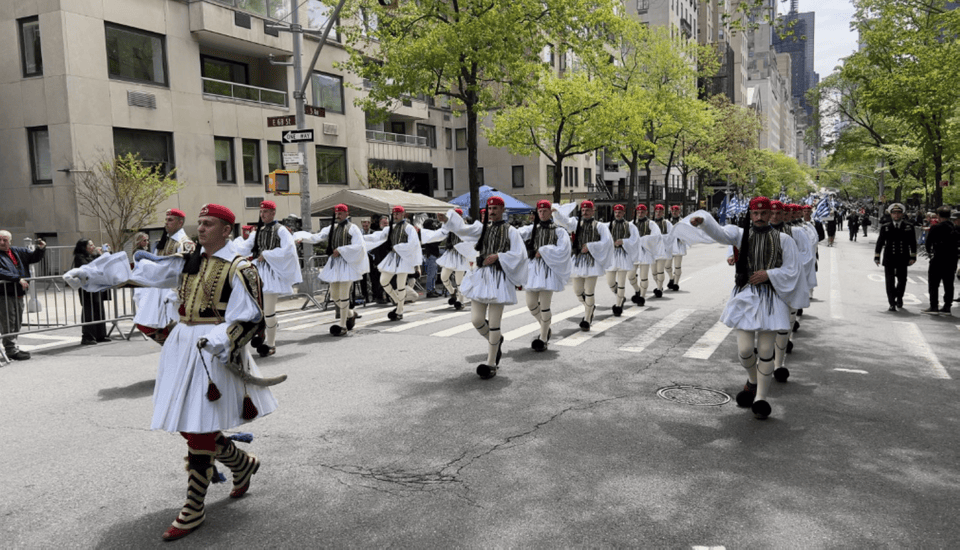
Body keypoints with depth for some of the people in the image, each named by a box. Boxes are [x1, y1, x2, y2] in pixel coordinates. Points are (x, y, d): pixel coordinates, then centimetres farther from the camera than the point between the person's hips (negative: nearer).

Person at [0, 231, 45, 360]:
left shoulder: (18, 252, 14)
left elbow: (34, 257, 24)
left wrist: (40, 249, 5)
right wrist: (18, 279, -25)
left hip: (19, 295, 7)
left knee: (17, 322, 14)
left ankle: (12, 348, 25)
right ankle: (11, 350, -3)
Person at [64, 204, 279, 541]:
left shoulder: (239, 269, -9)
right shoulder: (188, 262, 11)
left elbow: (249, 319, -13)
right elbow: (140, 271, 10)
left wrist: (220, 341, -29)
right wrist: (89, 274, 6)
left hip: (214, 353, -7)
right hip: (183, 346, 7)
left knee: (200, 429, -5)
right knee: (187, 424, 11)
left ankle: (194, 510, 9)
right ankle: (243, 464, 34)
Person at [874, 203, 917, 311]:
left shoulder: (909, 226, 4)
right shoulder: (885, 227, 3)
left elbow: (913, 243, 5)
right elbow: (880, 242, 5)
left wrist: (913, 257, 0)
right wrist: (877, 257, 2)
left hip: (902, 259, 1)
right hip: (889, 259, 0)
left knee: (902, 280, 8)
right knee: (890, 281, 0)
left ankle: (899, 297, 35)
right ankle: (892, 304, 5)